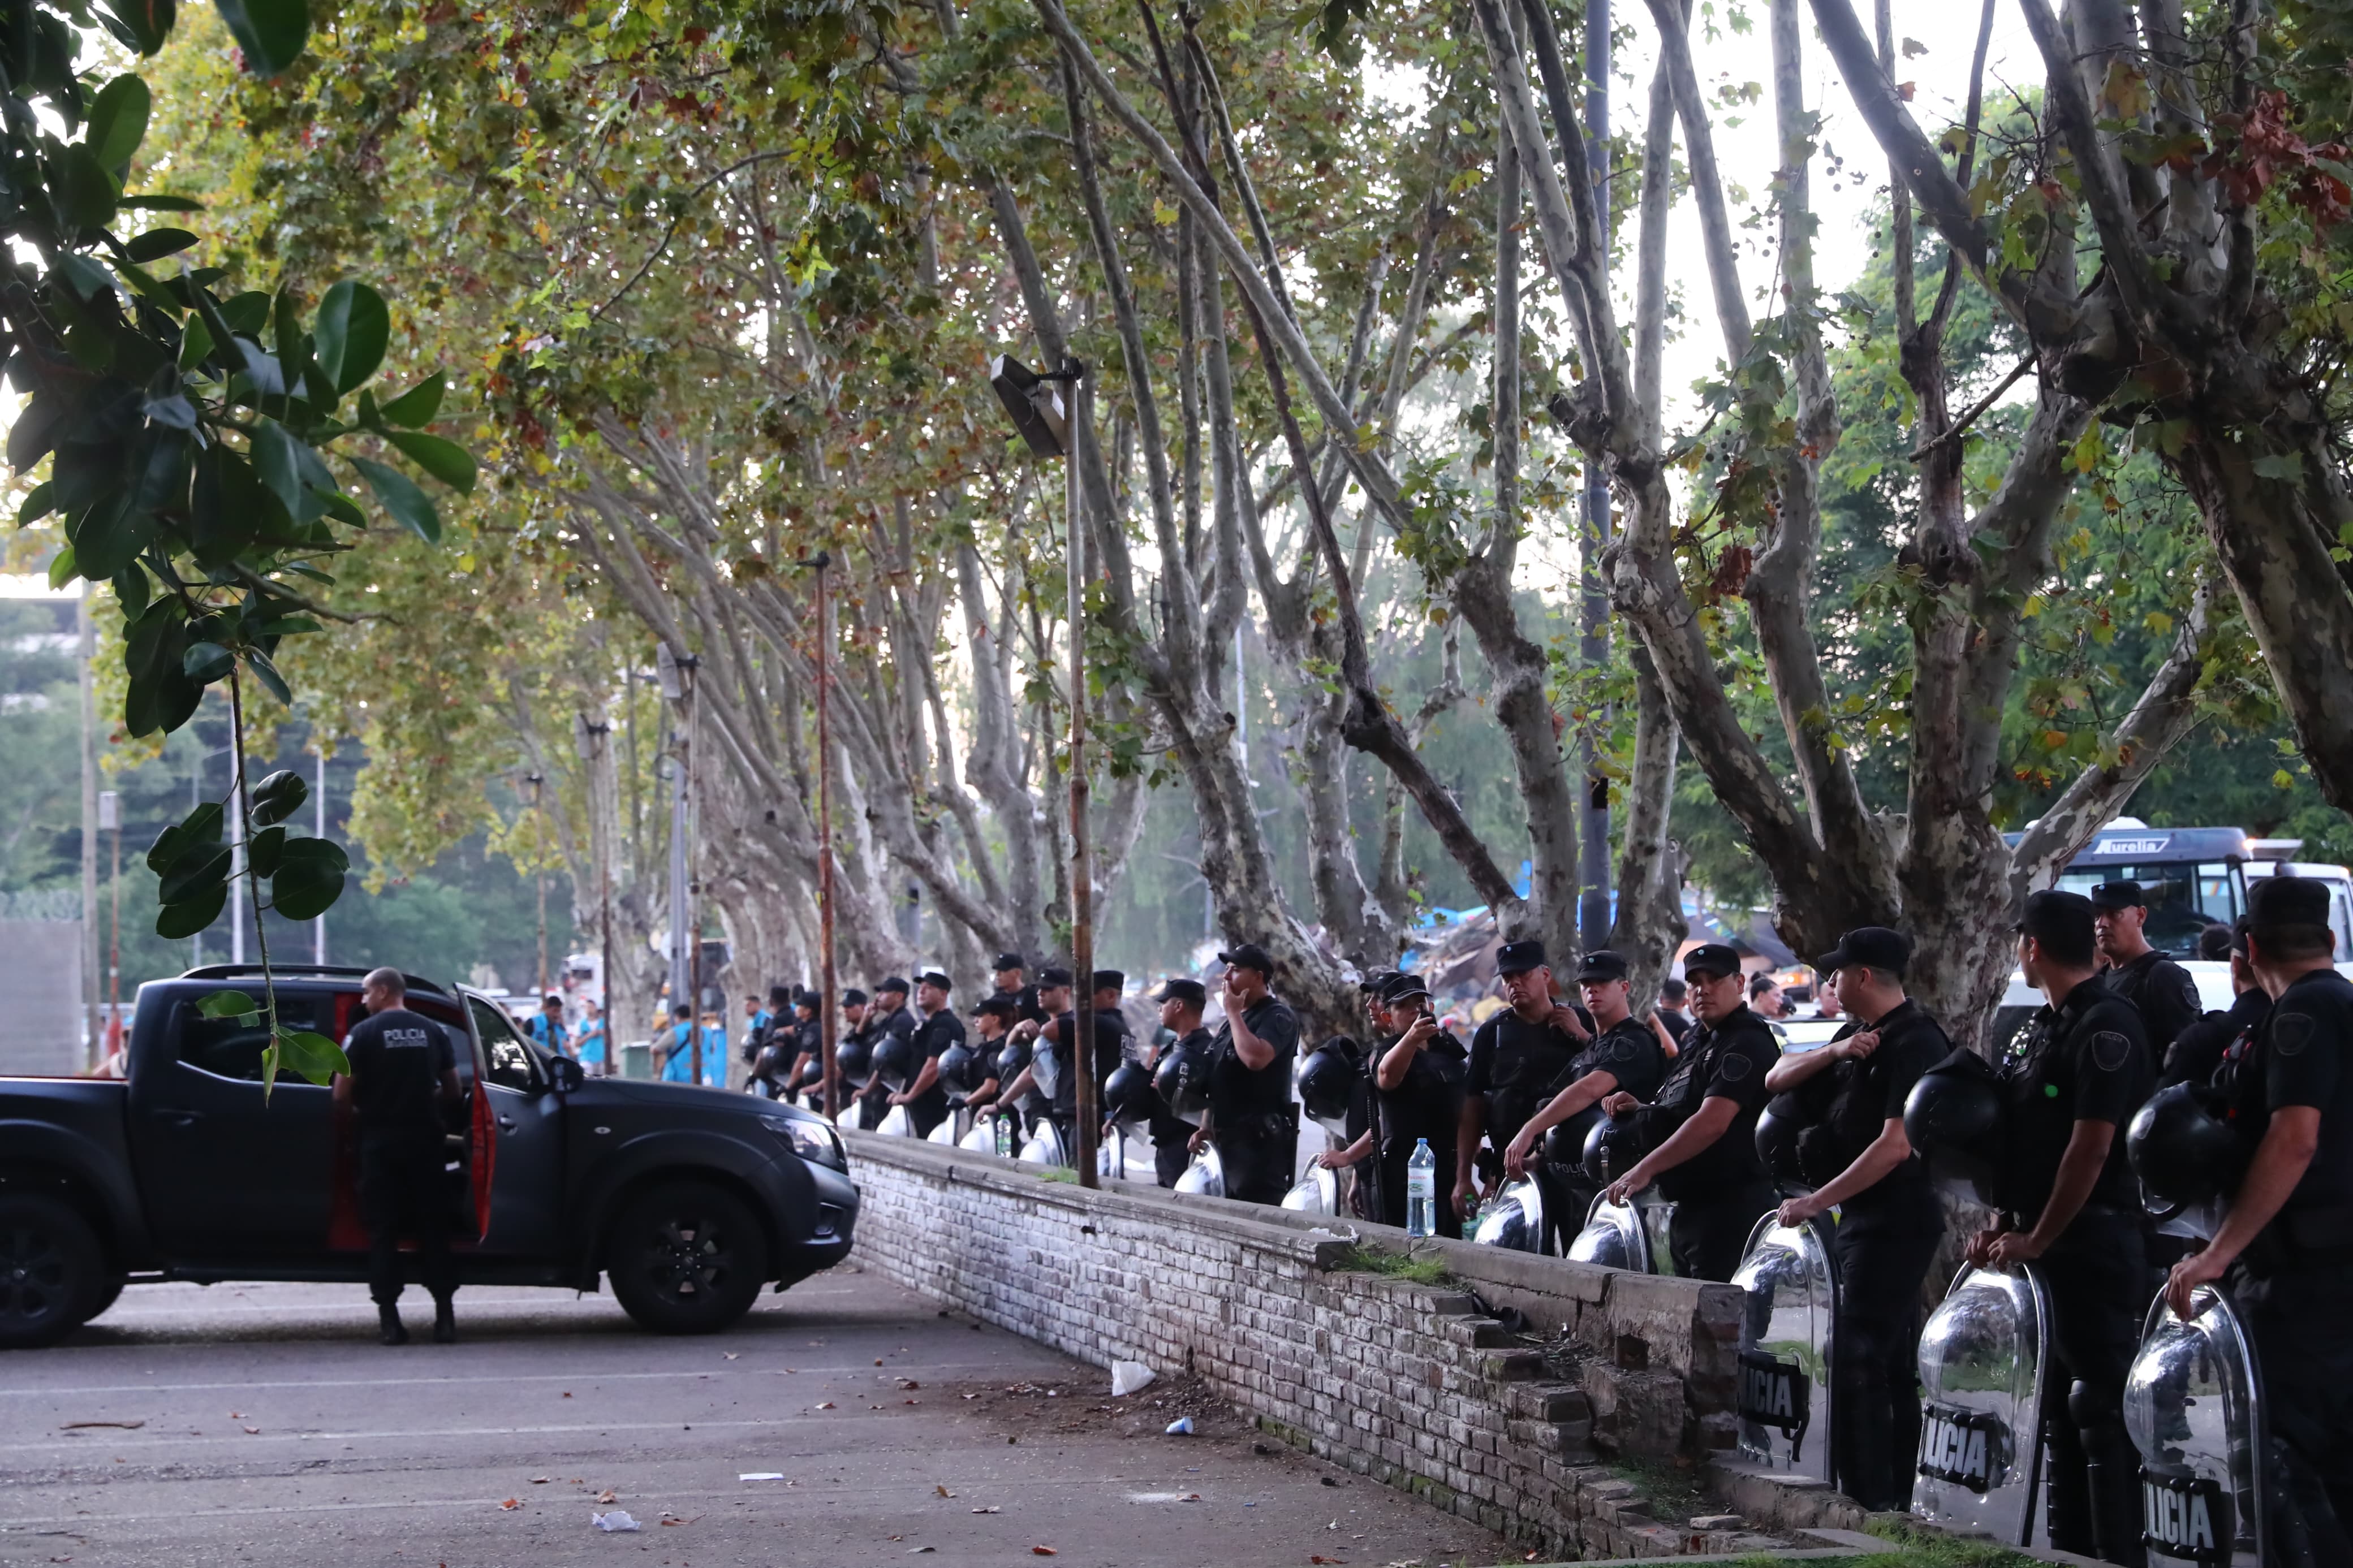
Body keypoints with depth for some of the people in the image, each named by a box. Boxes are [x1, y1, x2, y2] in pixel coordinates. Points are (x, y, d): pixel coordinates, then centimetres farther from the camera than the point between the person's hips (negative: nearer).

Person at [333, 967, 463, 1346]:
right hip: (425, 1140, 3)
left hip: (380, 1141, -3)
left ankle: (389, 1318, -3)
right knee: (433, 1228, 7)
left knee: (383, 1229, 2)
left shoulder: (364, 1033, -5)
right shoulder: (433, 1032, 7)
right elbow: (453, 1091, 10)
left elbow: (341, 1094, -7)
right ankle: (445, 1315, 1)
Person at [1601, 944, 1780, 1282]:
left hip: (1730, 1204, -10)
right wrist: (1640, 1109, 11)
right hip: (1691, 1203, 10)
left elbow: (1712, 1123, -25)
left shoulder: (1748, 1045, -13)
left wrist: (1646, 1169, -29)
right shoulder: (1699, 1041, 19)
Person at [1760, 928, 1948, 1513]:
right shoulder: (1858, 1036, 16)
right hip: (1862, 1221, 10)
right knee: (1893, 1368, 13)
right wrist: (1835, 1053, -5)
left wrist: (1817, 1201, -20)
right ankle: (1897, 1501, 18)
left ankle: (1869, 1502, -12)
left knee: (1858, 1366, -12)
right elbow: (1777, 1079, 13)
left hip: (1895, 1220, -10)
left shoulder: (1916, 1044, -15)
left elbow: (1896, 1145, -22)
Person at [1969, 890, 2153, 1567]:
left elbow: (2091, 1145, -19)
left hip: (2093, 1241, -10)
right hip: (2039, 1241, 10)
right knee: (2056, 1403, 13)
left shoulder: (2107, 1027, -14)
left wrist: (2038, 1239, -15)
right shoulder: (2043, 1025, 15)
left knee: (2101, 1408, -8)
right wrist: (2003, 1223, 9)